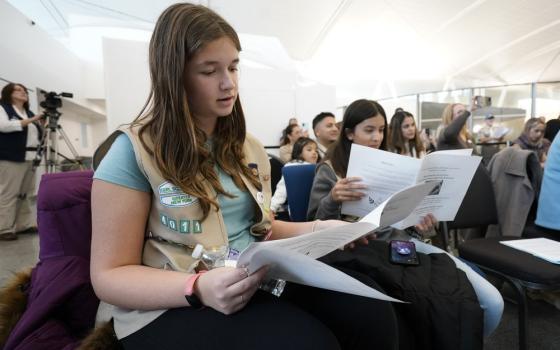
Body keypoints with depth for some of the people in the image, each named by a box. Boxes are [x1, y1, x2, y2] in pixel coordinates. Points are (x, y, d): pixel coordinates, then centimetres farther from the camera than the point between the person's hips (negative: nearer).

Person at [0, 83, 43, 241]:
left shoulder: (29, 113, 22)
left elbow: (38, 135, 24)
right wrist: (30, 121, -15)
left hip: (30, 158, 6)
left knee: (24, 194, 6)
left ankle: (25, 224, 10)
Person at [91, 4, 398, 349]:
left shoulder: (249, 148, 11)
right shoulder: (133, 152, -8)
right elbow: (109, 275, -8)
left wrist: (316, 228, 2)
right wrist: (198, 287, -25)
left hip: (262, 285, 6)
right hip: (174, 307, -4)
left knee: (373, 314, -18)